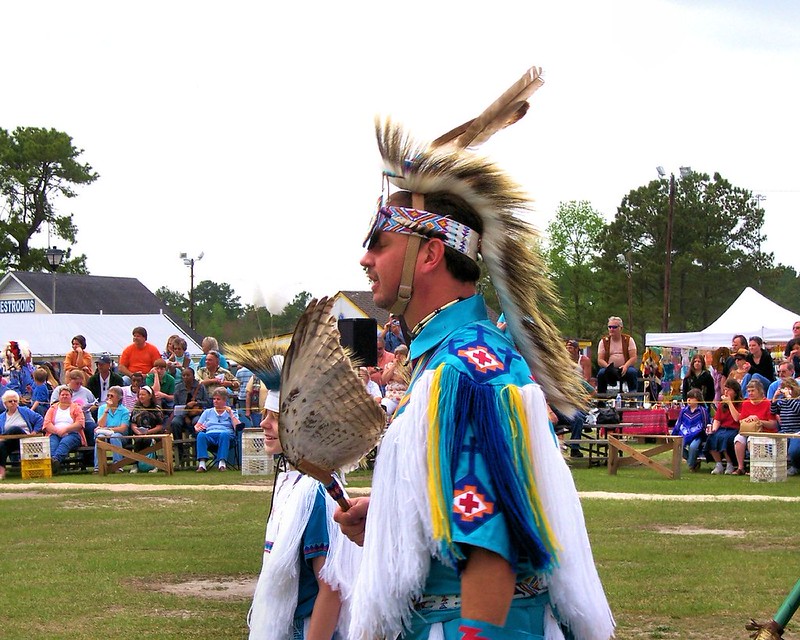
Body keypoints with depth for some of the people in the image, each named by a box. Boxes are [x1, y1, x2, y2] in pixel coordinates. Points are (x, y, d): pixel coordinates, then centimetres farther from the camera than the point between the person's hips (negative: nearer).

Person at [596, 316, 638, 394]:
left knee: (632, 372, -33)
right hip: (610, 369, 1)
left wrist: (625, 366, -23)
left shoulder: (628, 340, 5)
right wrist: (608, 367, -21)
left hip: (625, 368, -1)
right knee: (601, 373, -31)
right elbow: (600, 360, 1)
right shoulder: (604, 342, 8)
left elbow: (634, 358, -3)